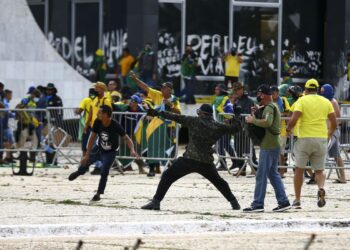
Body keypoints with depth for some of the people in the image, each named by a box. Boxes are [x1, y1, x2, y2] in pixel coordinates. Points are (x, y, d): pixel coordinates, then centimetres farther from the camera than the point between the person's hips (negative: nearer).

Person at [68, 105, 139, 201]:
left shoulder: (116, 126, -33)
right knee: (85, 161, 17)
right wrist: (87, 155, -13)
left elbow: (126, 138, -29)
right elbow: (92, 138, -14)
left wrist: (132, 150, -48)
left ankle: (98, 194, 3)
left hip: (110, 153, -4)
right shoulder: (97, 122, -22)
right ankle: (79, 172, 55)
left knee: (104, 172, -17)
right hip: (99, 148, 4)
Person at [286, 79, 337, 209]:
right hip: (321, 139, 2)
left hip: (305, 138, -2)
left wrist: (288, 129, 7)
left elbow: (293, 120, -13)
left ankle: (297, 200, 11)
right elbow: (334, 123, 7)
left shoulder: (302, 100, -2)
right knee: (319, 170, 11)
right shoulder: (326, 102, 9)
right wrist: (329, 133, 25)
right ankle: (321, 188, -21)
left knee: (299, 169, 10)